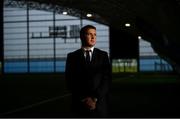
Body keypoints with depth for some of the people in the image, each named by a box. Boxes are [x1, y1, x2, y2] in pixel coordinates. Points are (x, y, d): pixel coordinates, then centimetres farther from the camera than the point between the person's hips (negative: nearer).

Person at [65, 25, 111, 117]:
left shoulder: (103, 55, 7)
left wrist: (95, 98, -11)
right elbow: (70, 81, 1)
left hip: (99, 105, 0)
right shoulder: (72, 57, 7)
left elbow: (107, 79, 0)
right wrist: (83, 99, -10)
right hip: (80, 104, 0)